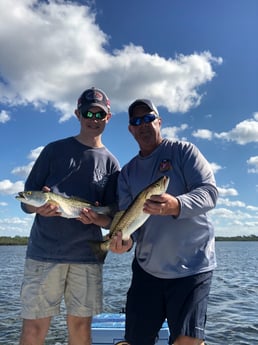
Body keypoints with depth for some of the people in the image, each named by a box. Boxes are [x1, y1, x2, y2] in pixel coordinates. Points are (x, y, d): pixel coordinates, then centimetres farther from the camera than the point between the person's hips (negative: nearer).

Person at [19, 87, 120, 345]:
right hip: (44, 252, -1)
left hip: (87, 256, 1)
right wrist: (39, 207, -18)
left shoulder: (110, 163, 8)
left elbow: (112, 219, 6)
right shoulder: (54, 150, 6)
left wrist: (95, 218, -16)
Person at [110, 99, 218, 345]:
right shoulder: (127, 172, 11)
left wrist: (177, 205, -32)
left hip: (191, 266, -4)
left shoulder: (183, 151, -1)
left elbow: (209, 192, -13)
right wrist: (125, 239, -18)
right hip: (146, 267, 4)